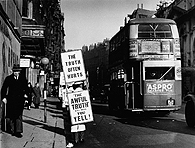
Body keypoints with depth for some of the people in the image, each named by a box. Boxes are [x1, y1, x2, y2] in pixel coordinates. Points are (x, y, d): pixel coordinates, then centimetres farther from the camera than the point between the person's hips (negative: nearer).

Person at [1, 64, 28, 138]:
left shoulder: (23, 78, 6)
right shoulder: (8, 78, 2)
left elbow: (26, 87, 20)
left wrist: (25, 94, 4)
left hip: (20, 99, 0)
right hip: (11, 99, 0)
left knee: (19, 115, -6)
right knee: (11, 116, 4)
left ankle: (18, 131, -6)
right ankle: (12, 130, 19)